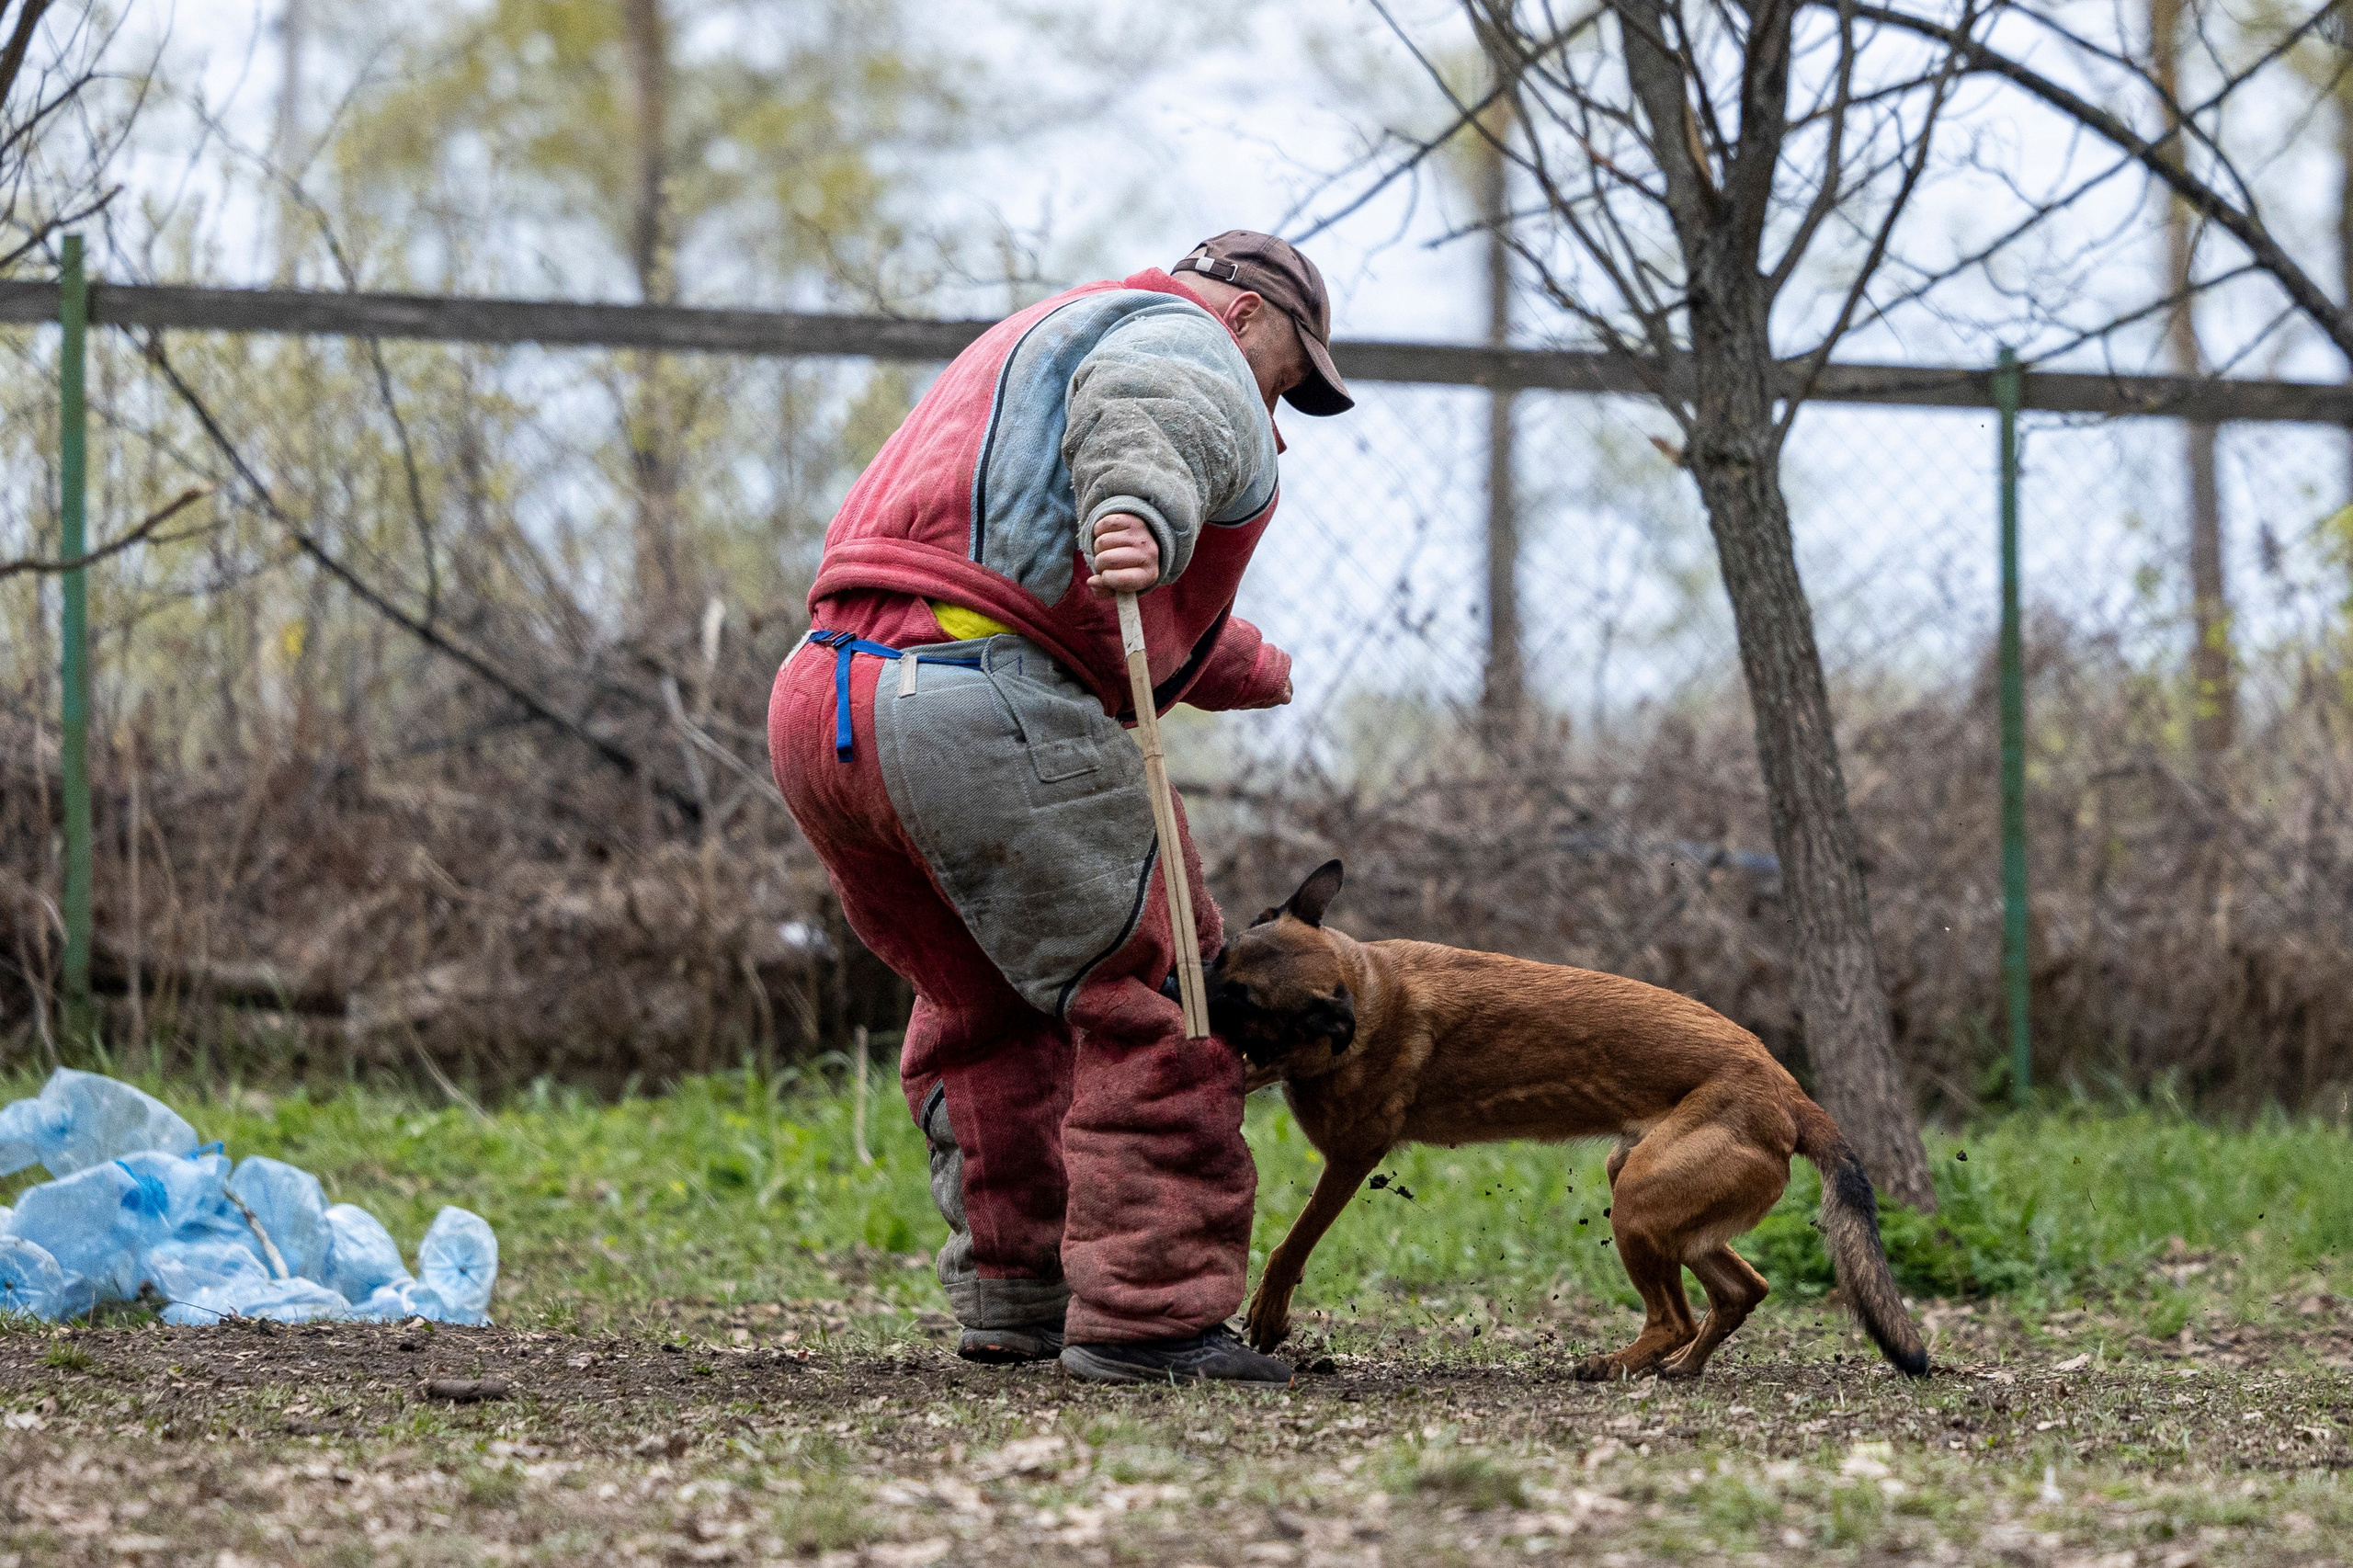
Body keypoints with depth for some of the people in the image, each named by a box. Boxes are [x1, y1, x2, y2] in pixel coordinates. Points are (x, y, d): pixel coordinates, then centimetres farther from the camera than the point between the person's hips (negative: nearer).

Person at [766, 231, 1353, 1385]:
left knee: (984, 999, 27)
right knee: (1150, 997, -2)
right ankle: (1146, 1313, -6)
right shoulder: (1188, 345, 7)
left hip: (817, 710, 9)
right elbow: (1146, 409, -21)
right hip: (983, 712, -9)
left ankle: (1012, 1290, 30)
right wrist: (1143, 515, -40)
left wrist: (1250, 671, 61)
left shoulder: (1036, 340, 37)